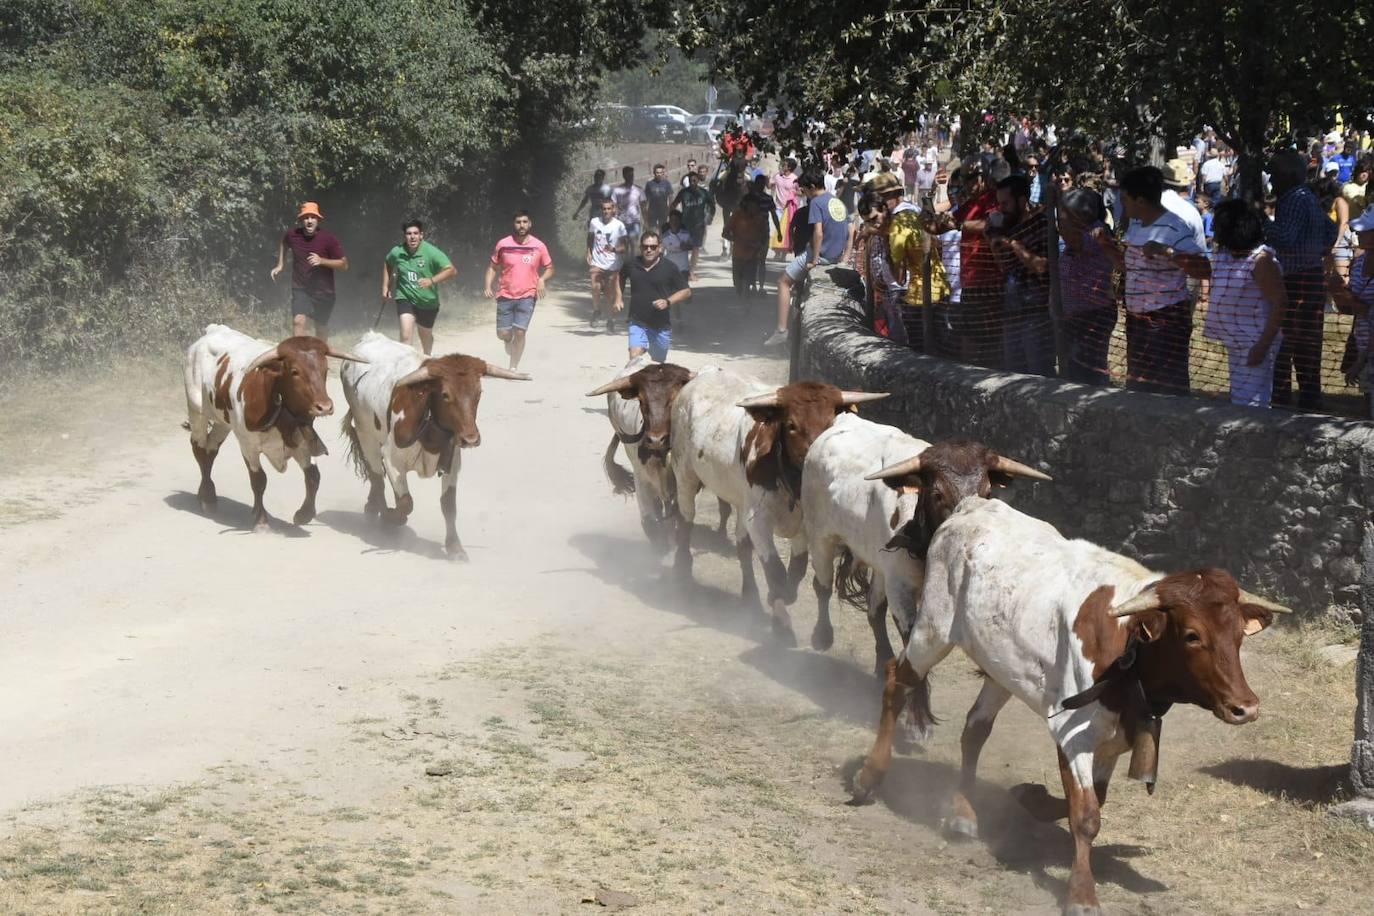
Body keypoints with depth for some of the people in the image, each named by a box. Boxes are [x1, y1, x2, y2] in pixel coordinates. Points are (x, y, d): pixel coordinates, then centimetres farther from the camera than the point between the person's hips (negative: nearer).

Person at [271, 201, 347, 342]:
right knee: (298, 321, -24)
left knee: (321, 329, 15)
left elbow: (344, 264, -9)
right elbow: (283, 243, 22)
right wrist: (280, 265, 15)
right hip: (300, 290, 0)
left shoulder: (328, 239, -12)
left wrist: (321, 261, -22)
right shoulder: (293, 235, -4)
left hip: (323, 292, 0)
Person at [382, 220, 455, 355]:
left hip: (427, 302, 0)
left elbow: (452, 271, -26)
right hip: (405, 298, 0)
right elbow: (388, 265, 16)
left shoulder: (431, 252, -19)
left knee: (426, 335, 22)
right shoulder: (397, 252, -9)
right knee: (406, 336, -22)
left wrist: (431, 280, -40)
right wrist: (385, 287, 10)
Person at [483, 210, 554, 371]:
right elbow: (492, 267, 9)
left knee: (520, 332, -10)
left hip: (527, 296, -1)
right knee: (503, 333, -1)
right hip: (505, 295, 1)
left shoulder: (539, 247, 0)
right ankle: (509, 340, 37)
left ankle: (513, 367, 3)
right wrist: (487, 286, -5)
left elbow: (549, 269, 11)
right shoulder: (503, 245, 0)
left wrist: (542, 280, -9)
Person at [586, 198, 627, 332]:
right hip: (596, 262, 1)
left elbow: (623, 247, -5)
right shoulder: (594, 222, 2)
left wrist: (614, 249, -24)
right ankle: (596, 310, 6)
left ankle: (610, 321, 20)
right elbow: (590, 239, 19)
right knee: (595, 287, -20)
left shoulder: (619, 225, -6)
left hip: (612, 264, -1)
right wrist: (589, 253, 6)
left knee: (610, 293, 5)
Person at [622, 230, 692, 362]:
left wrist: (668, 302, -17)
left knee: (658, 365, 16)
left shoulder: (669, 267, -5)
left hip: (661, 326, 0)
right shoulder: (632, 265, 1)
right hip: (638, 323, 0)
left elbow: (686, 292, -1)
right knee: (634, 359, -20)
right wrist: (618, 299, 8)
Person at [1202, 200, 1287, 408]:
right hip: (1234, 342, 9)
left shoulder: (1260, 260, -18)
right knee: (1238, 400, 17)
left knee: (1248, 403, -11)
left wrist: (1263, 346, -22)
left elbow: (1280, 303, -20)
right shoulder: (1222, 254, 7)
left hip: (1254, 344, -9)